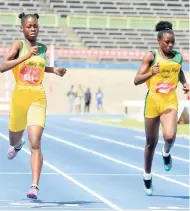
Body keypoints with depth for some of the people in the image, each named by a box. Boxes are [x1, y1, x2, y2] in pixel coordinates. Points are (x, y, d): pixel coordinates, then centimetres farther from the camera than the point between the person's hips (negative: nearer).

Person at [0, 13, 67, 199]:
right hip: (20, 95, 0)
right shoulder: (18, 44, -4)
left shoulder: (43, 48, 9)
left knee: (35, 144, -16)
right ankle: (16, 146, 62)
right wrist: (27, 56, -26)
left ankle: (35, 186, -22)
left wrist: (54, 70, 14)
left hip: (38, 98, 0)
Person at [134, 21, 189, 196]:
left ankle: (167, 153, 12)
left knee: (170, 136, -25)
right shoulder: (151, 56, -6)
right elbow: (137, 80, -9)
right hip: (153, 101, -1)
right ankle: (147, 177, 30)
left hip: (170, 101, 1)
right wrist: (151, 73, -26)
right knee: (151, 142, 10)